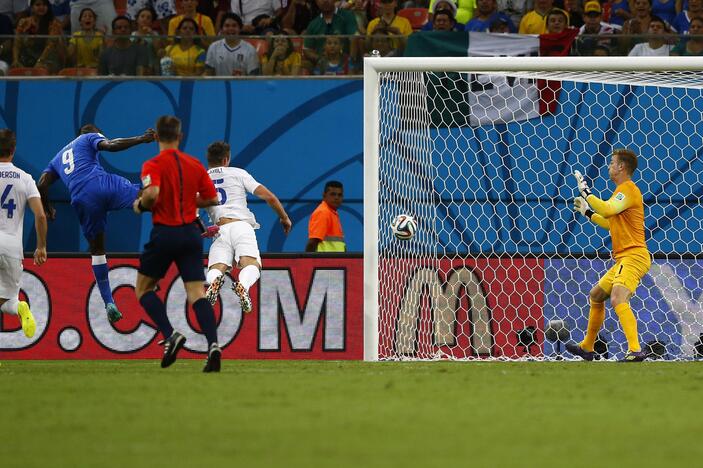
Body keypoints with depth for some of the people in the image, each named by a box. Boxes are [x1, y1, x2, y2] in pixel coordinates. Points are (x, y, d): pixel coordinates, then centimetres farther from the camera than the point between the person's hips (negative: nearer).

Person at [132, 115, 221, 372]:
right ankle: (213, 344, -21)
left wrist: (140, 205, -5)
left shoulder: (153, 165, -7)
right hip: (191, 233, 4)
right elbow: (212, 199, 10)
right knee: (197, 293, 0)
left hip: (164, 233, -4)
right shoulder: (195, 164, 7)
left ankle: (170, 335, -7)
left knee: (144, 289, 13)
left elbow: (152, 192, -25)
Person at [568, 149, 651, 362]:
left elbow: (607, 210, -26)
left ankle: (635, 350, -40)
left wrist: (586, 192, -16)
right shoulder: (621, 190, 21)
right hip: (623, 259, 11)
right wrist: (587, 211, 34)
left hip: (634, 256, -11)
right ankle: (587, 347, 37)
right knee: (596, 295, 23)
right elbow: (612, 223, 33)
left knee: (617, 299, -29)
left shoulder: (629, 189, -10)